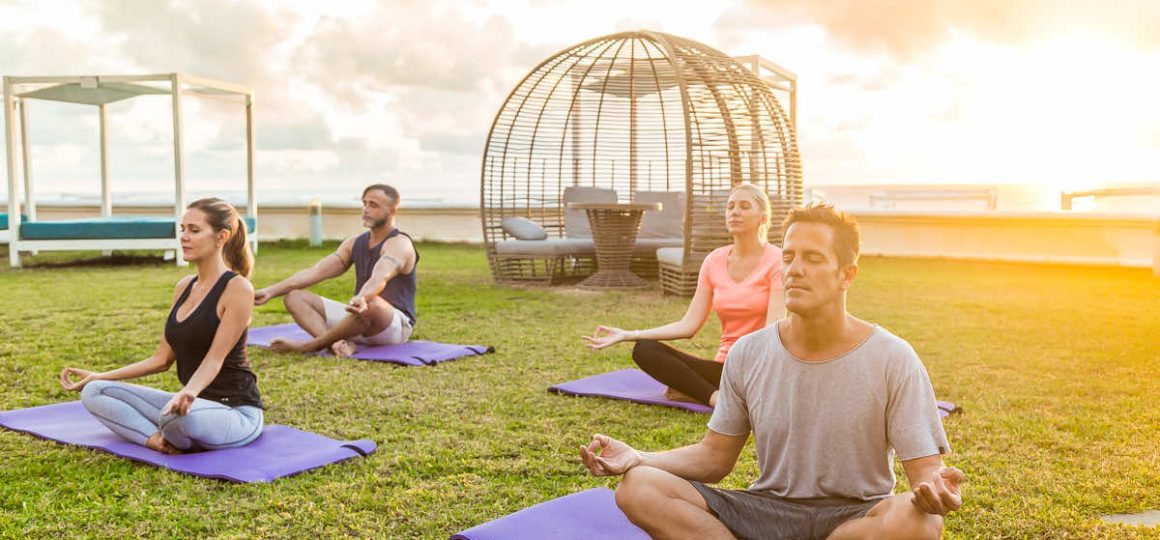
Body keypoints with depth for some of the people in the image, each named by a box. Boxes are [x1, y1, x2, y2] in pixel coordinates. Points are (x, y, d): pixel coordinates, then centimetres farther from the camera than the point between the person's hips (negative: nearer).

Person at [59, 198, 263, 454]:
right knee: (94, 392, -2)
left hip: (235, 412, -8)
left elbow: (215, 358, -21)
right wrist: (100, 376, 10)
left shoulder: (237, 288, -13)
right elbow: (162, 358, 14)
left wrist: (190, 392, -41)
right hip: (195, 404, 8)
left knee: (181, 414, -41)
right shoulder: (184, 287, 10)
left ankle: (168, 439, -7)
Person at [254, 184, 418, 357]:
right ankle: (338, 343, -31)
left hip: (396, 326, -7)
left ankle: (308, 346, -21)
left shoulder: (399, 244, -11)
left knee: (371, 304, -42)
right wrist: (271, 291, -5)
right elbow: (314, 272, 5)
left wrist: (361, 299, -54)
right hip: (360, 316, 7)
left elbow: (380, 278, -33)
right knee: (295, 297, -4)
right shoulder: (355, 243, 12)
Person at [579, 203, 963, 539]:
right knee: (638, 488, -20)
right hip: (767, 509, 2)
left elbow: (925, 467, -9)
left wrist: (931, 491, -34)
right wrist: (637, 459, -13)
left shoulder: (893, 360, -9)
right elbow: (715, 456, 5)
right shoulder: (748, 355, -1)